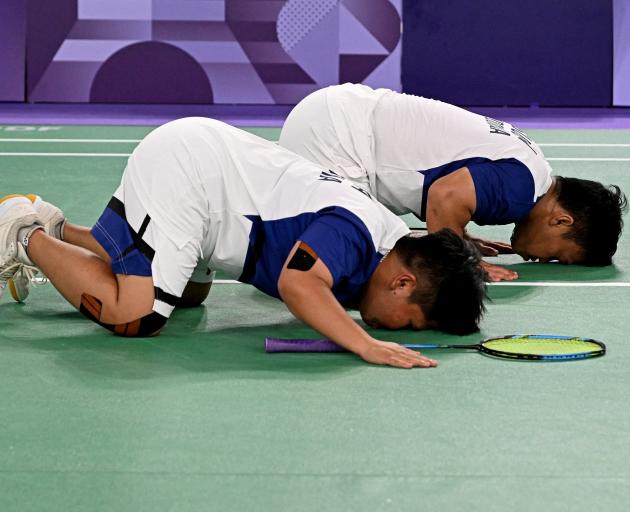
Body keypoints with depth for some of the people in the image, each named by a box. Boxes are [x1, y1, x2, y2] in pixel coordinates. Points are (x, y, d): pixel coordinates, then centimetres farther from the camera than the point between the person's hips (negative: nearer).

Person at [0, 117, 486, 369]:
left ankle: (53, 227, 29)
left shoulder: (398, 239, 2)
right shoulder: (352, 231, -27)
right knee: (133, 316, -20)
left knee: (190, 296, 30)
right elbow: (298, 285, -45)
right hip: (180, 172, -10)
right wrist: (368, 346, -49)